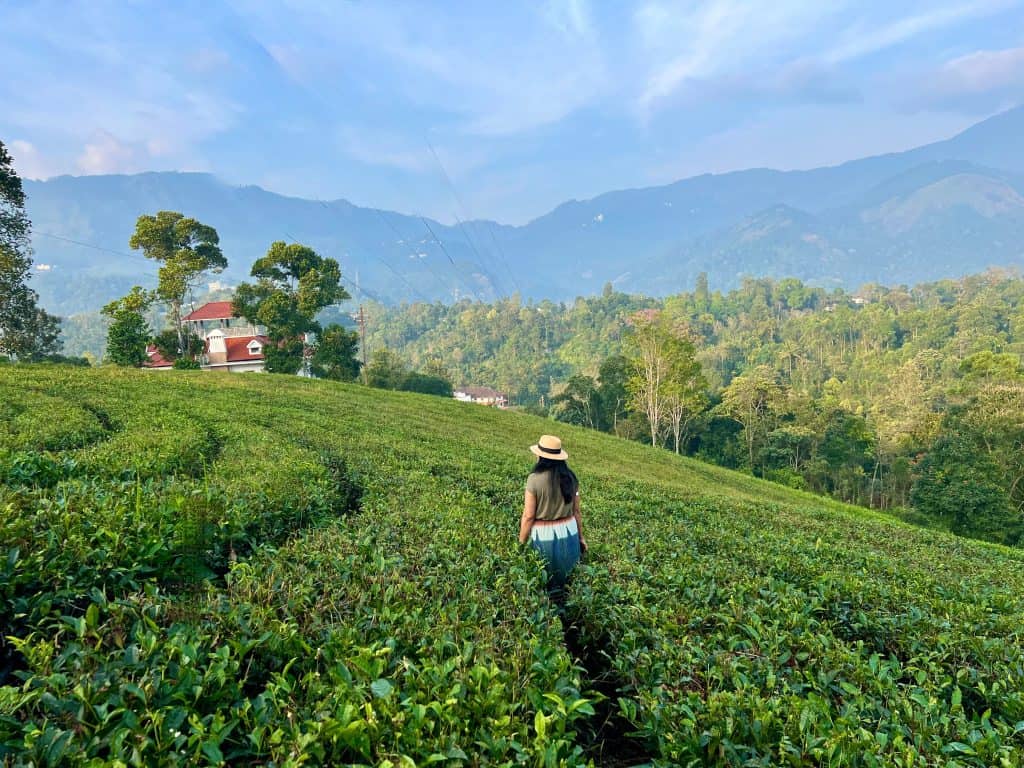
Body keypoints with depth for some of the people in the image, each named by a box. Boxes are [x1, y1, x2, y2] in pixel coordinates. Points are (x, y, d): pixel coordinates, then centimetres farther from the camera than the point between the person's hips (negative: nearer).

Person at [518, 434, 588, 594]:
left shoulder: (534, 479, -16)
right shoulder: (570, 477, -2)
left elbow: (528, 516, -14)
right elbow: (576, 510, 5)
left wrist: (521, 543, -4)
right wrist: (580, 536, 16)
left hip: (545, 536, -4)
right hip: (569, 533, 5)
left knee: (544, 583, 14)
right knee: (565, 579, 22)